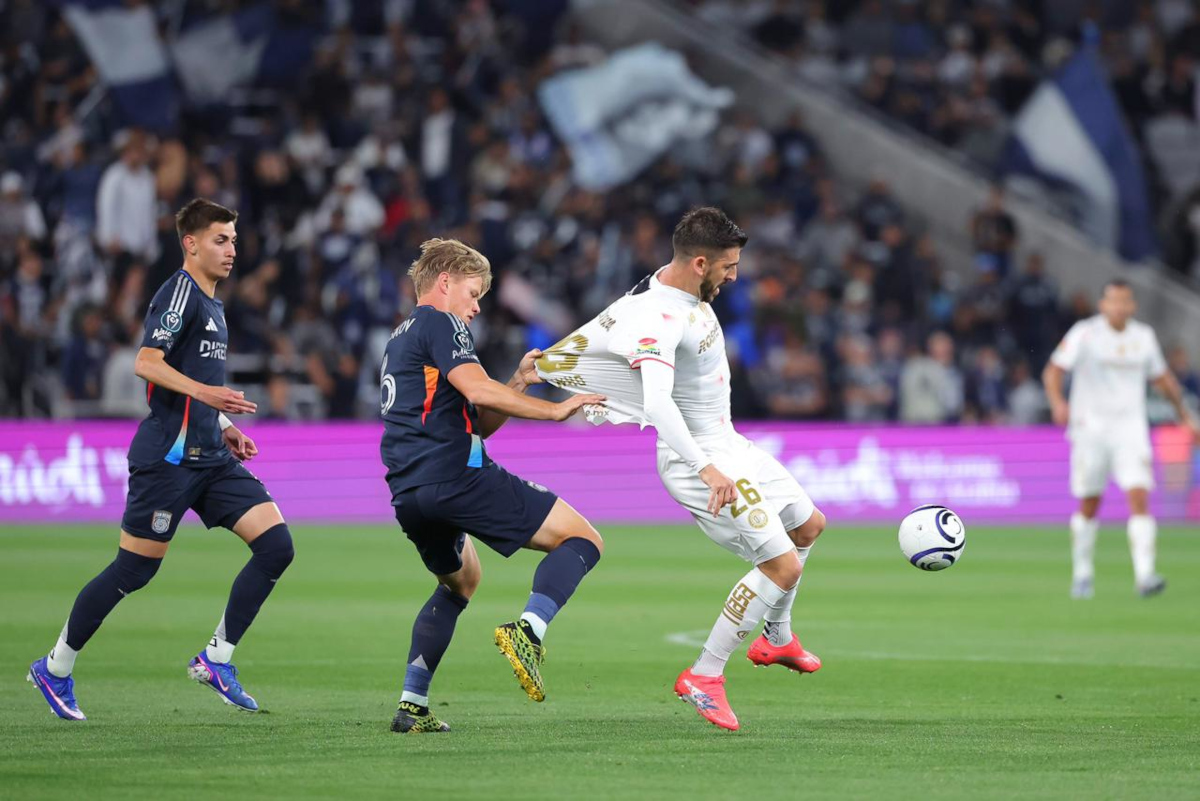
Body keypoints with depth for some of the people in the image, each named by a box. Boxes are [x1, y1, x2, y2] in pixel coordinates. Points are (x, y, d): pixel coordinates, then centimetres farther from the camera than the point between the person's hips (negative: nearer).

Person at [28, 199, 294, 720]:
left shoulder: (211, 304, 19)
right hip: (168, 456, -9)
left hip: (209, 458, 9)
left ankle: (217, 659, 0)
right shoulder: (179, 291, -9)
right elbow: (146, 364, -21)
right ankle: (56, 669, 13)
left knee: (276, 543, -6)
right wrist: (202, 392, -33)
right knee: (134, 569, -3)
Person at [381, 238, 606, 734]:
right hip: (455, 477, -9)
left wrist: (519, 382, 15)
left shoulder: (399, 340, 29)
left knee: (460, 581, 33)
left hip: (407, 496, 9)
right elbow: (477, 390, -17)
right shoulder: (441, 323, 1)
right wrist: (553, 410, -11)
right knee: (582, 538, -5)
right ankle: (528, 632, -29)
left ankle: (412, 706, 21)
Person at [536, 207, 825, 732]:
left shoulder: (686, 290, 0)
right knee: (783, 565, -16)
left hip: (726, 444, 10)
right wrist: (706, 469, -52)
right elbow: (657, 403, -44)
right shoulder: (658, 319, -30)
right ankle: (704, 677, -7)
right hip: (697, 457, -10)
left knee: (808, 526, 25)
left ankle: (776, 638, 44)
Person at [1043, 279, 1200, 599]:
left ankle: (1144, 574, -20)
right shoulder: (1084, 333, -4)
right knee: (1089, 505, 5)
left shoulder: (1144, 337, 8)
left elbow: (1162, 378, 21)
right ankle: (1082, 573, 23)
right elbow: (1053, 371, -7)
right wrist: (1057, 402, -26)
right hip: (1091, 426, -2)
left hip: (1131, 428, 2)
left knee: (1139, 497, -14)